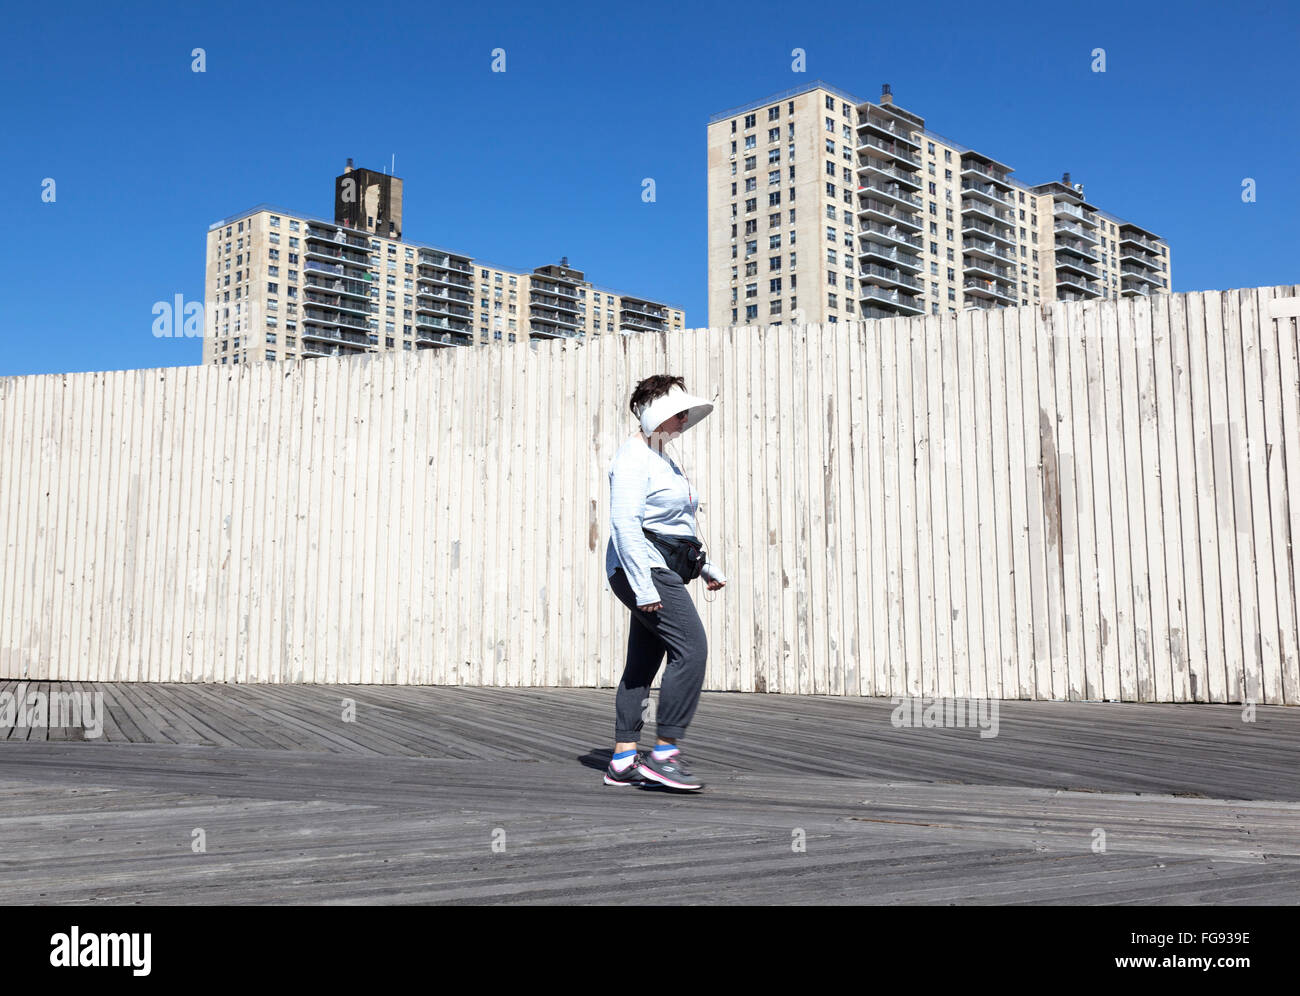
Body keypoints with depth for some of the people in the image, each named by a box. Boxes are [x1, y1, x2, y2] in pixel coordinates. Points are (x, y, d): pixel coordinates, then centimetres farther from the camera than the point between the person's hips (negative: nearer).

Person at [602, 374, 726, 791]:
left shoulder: (662, 459, 21)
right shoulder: (633, 456, -10)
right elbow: (624, 523, -20)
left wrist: (706, 567, 23)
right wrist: (643, 585, -25)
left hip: (660, 573, 10)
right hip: (644, 569, -10)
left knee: (643, 661, 8)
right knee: (691, 648, -17)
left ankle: (623, 761, 12)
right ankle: (665, 753, -14)